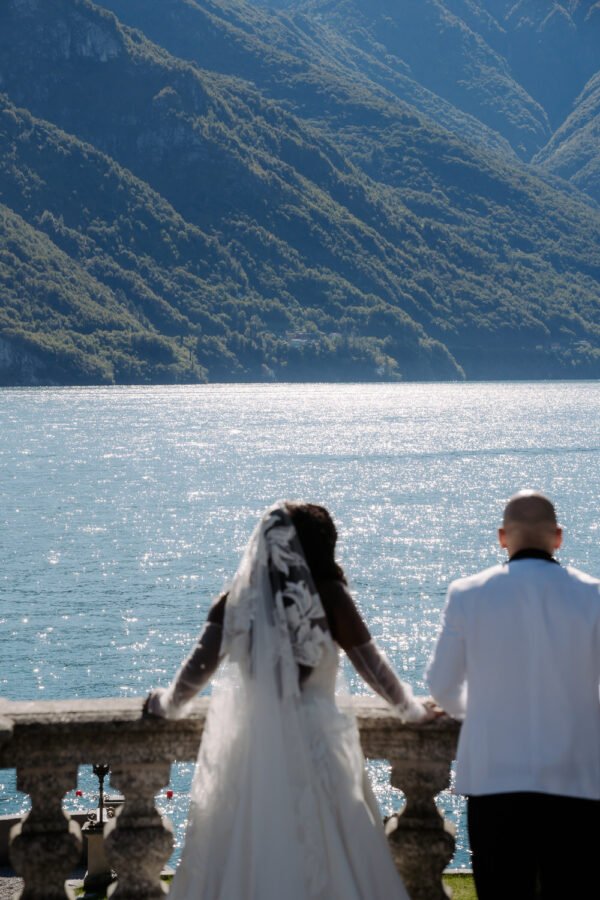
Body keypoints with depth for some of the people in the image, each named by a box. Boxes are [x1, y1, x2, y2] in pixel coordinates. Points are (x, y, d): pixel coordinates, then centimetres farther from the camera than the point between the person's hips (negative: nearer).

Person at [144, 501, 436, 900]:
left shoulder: (241, 596, -1)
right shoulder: (329, 597, -7)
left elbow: (199, 666, -1)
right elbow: (372, 665, -1)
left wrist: (169, 703, 18)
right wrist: (411, 709, 15)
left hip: (249, 743, 3)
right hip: (315, 745, -2)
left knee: (238, 860, 11)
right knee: (331, 860, 7)